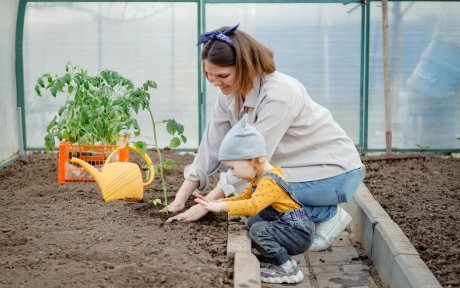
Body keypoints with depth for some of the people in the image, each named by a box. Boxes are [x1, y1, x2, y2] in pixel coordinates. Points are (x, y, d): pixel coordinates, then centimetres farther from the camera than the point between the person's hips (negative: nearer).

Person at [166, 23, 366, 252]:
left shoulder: (278, 94, -28)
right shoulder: (229, 93, -5)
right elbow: (211, 147, -2)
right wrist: (180, 200, -8)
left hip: (335, 172, -8)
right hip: (296, 168, 8)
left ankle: (328, 215, -3)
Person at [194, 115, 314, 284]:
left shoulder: (270, 182, -23)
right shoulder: (260, 179, 9)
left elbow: (253, 205, -36)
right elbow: (245, 197, 17)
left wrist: (221, 206, -33)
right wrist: (219, 201, 5)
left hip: (299, 233, -10)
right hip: (286, 227, 10)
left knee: (258, 230, -25)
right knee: (253, 221, 9)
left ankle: (288, 269, -15)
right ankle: (275, 258, 5)